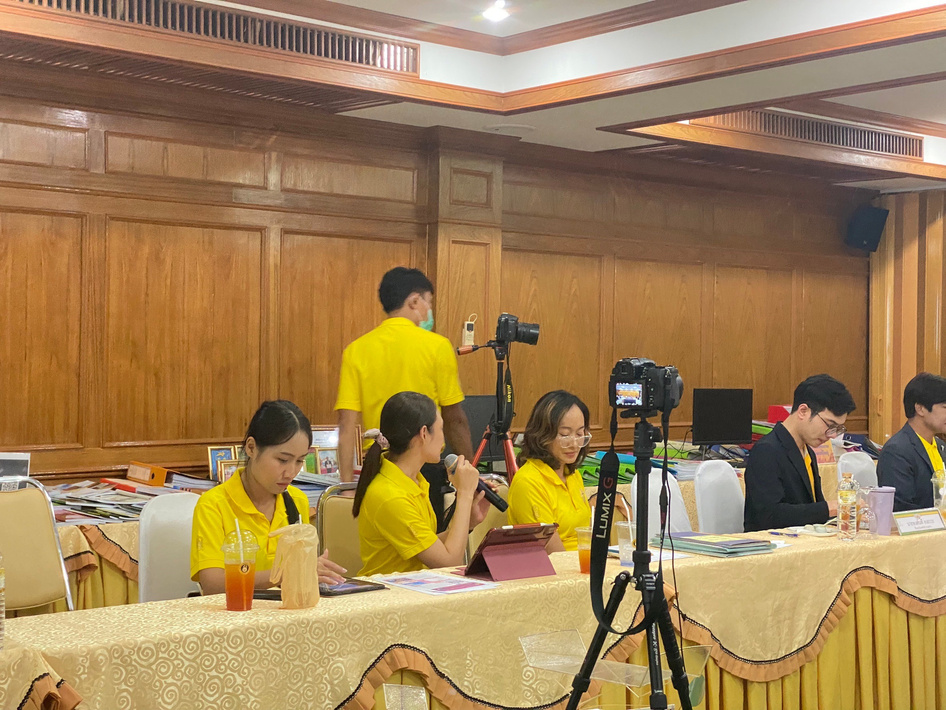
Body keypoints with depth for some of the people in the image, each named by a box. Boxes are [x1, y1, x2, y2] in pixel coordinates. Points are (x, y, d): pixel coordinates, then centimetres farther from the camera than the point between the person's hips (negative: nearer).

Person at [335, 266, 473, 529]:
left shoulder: (356, 350, 2)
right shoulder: (437, 346, -4)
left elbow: (347, 424, -2)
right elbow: (454, 419, -2)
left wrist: (347, 482, 2)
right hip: (427, 466, -2)